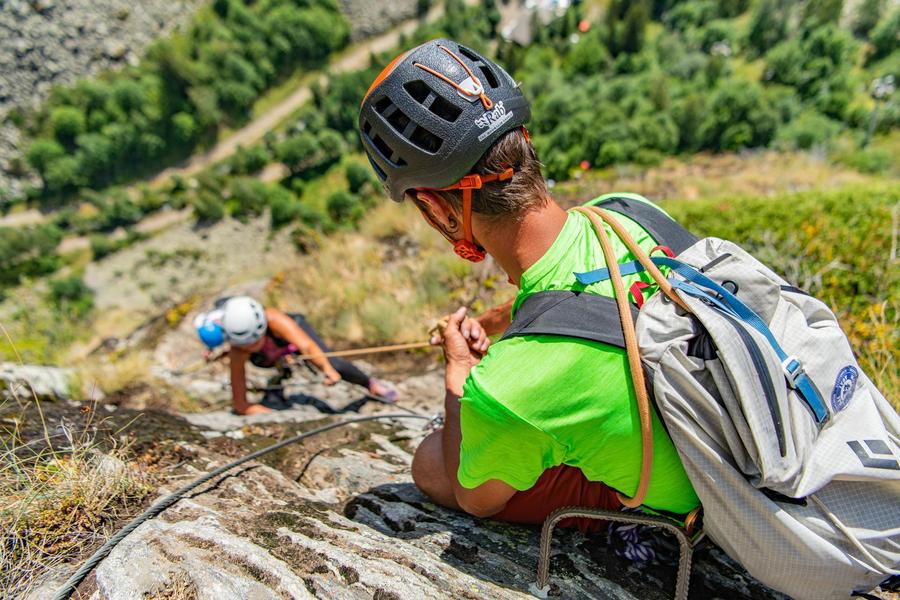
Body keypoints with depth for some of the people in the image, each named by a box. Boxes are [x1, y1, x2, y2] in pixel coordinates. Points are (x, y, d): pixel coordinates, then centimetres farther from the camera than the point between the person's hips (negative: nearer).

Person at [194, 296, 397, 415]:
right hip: (268, 358, 2)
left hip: (294, 328, -2)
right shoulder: (237, 352, -42)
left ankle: (370, 383, 10)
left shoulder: (273, 318, -47)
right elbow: (240, 405, -38)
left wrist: (328, 368, -77)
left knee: (334, 365, -18)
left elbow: (306, 345, -62)